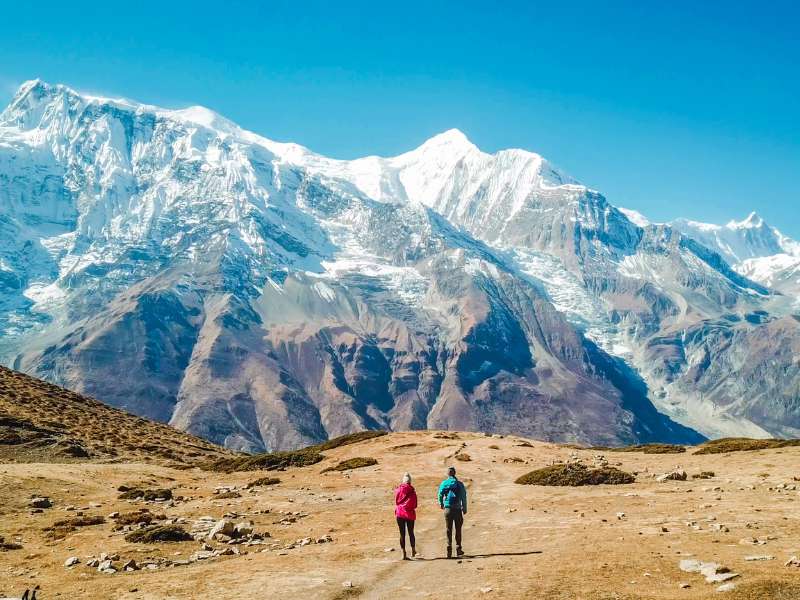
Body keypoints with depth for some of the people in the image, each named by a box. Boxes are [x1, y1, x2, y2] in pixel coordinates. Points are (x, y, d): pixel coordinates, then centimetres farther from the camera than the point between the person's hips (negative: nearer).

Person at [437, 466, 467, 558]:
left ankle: (449, 549, -3)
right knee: (458, 529, 9)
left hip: (447, 508, 0)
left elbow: (440, 494, -8)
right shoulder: (459, 484, 2)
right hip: (457, 509, 0)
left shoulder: (444, 483, 2)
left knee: (449, 530, 5)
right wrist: (464, 508, 6)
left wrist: (441, 504, 8)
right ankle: (458, 549, 9)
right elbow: (464, 497, 0)